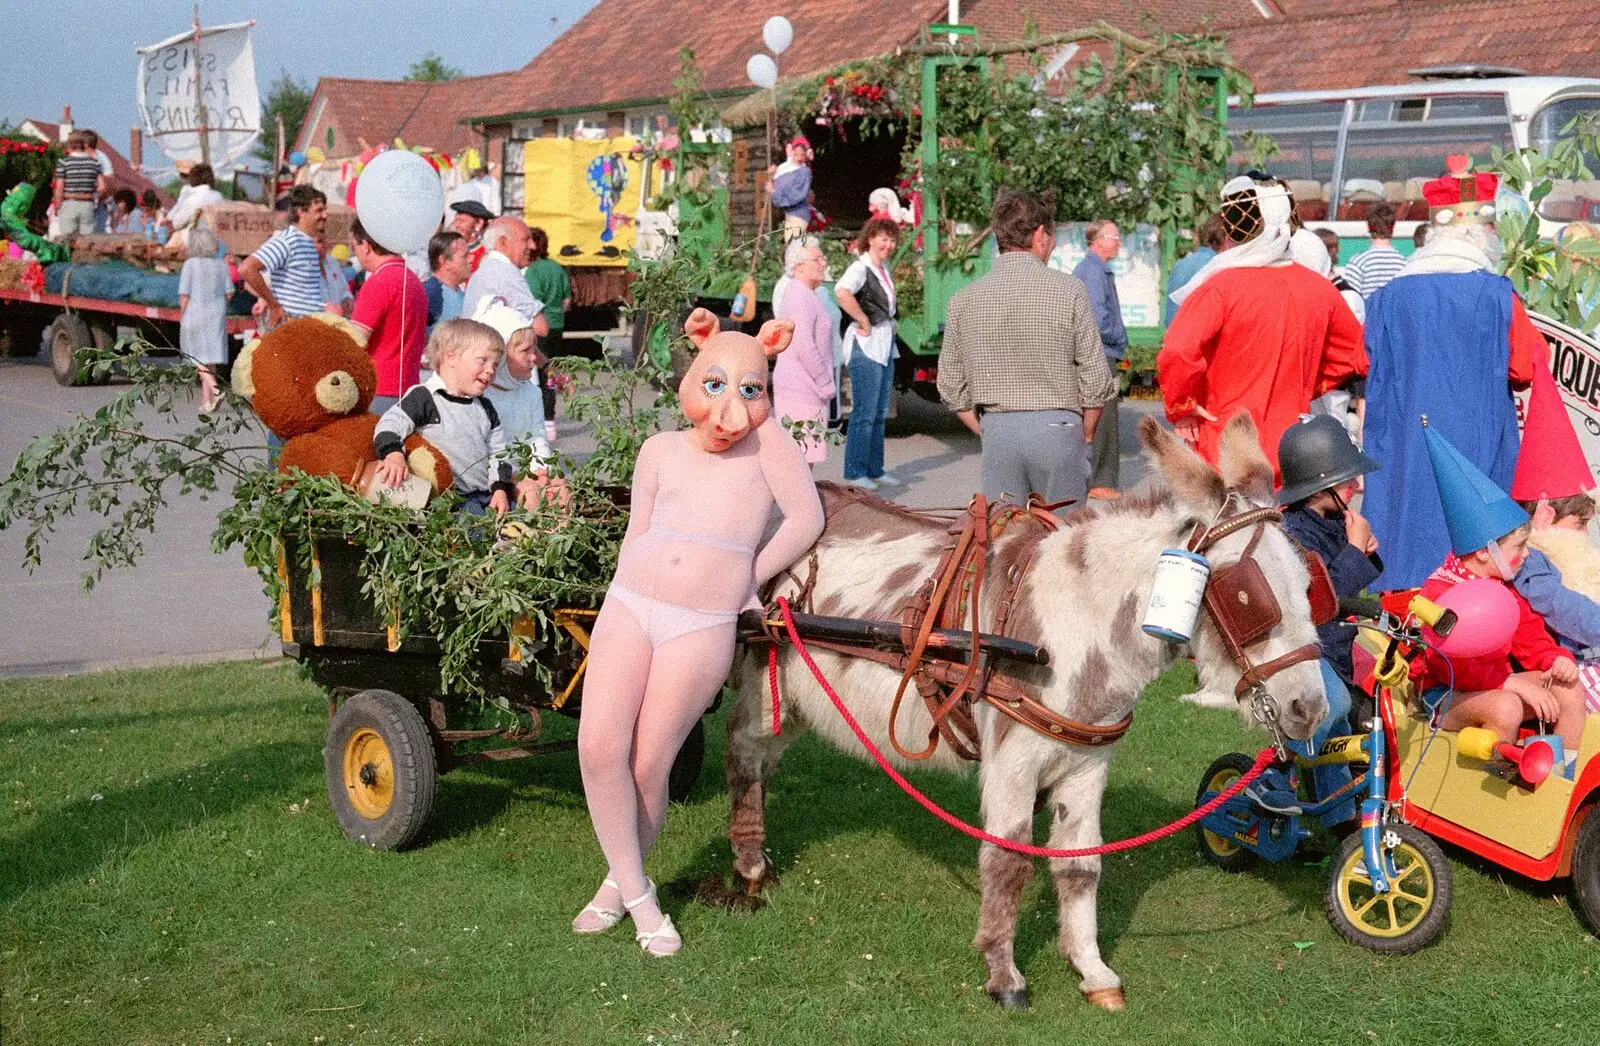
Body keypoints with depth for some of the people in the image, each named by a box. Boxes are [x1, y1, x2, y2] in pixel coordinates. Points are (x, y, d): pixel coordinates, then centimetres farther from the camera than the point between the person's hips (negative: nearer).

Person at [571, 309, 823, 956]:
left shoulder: (764, 443, 1)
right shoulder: (662, 451, 10)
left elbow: (806, 520, -9)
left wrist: (748, 579, -3)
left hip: (702, 629, -2)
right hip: (628, 608, 3)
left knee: (648, 765, -1)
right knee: (599, 746, -12)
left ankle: (621, 878, 24)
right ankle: (635, 893, 4)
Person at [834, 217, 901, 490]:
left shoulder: (884, 268, 15)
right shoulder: (861, 268, -13)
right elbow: (842, 292, -34)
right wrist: (865, 322, -24)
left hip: (886, 343, 9)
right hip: (866, 344, -9)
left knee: (880, 413, 13)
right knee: (864, 412, -8)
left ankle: (874, 470, 20)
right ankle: (854, 472, -2)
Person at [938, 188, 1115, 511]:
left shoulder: (964, 301, 4)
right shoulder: (1068, 289, -6)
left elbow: (951, 387, 8)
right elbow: (1095, 379, -5)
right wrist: (1086, 436, 8)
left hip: (996, 432, 3)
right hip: (1057, 425, -3)